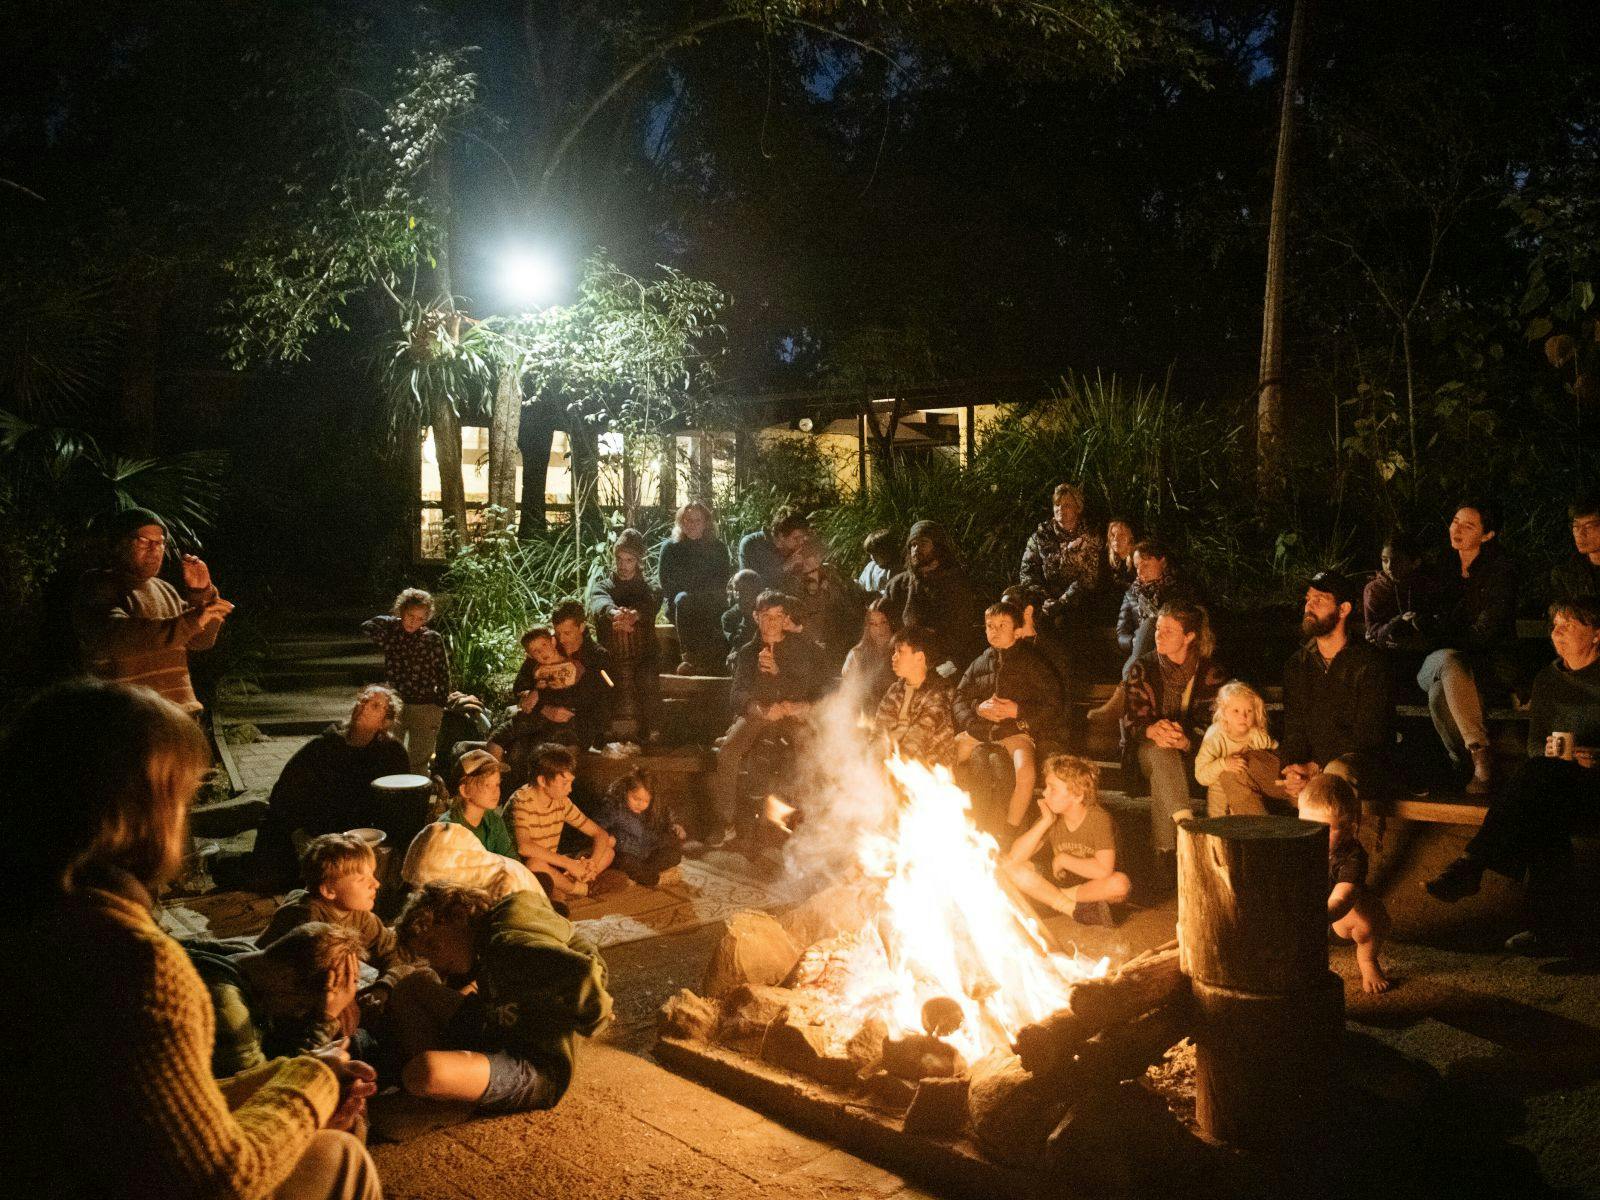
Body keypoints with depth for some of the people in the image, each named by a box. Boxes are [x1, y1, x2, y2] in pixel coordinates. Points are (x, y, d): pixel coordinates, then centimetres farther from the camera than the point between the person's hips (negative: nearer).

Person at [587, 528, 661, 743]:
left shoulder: (647, 587, 14)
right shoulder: (602, 584, 13)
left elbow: (649, 605, -13)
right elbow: (599, 601, -14)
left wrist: (634, 614, -40)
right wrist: (613, 613, -42)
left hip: (643, 655, 0)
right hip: (611, 658, 0)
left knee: (649, 677, -30)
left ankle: (651, 736, -29)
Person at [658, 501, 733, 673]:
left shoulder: (718, 547, 12)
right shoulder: (670, 547, 11)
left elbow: (723, 581, 7)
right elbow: (667, 584, 6)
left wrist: (702, 594, -9)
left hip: (710, 606, 0)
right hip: (679, 607, 0)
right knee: (684, 599, -35)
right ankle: (691, 658, -44)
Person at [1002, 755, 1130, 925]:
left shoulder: (1099, 819, -17)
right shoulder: (1050, 817, -5)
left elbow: (1103, 871, -31)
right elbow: (1015, 857, -15)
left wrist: (1063, 860, -17)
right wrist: (1045, 822, -22)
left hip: (1094, 889, -3)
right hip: (1059, 884, 4)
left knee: (1120, 883, -37)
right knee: (1009, 867, -19)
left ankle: (1057, 896, -16)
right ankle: (1073, 909, -20)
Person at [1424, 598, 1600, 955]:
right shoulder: (1547, 679, 20)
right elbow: (1534, 741, 20)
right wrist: (1550, 751, -3)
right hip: (1554, 783, 4)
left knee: (1540, 775, -36)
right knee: (1543, 818, -32)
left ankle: (1470, 865, -38)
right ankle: (1552, 929, -29)